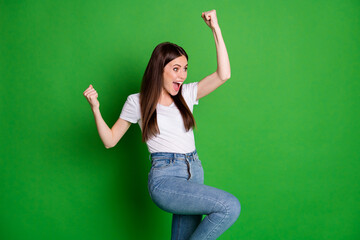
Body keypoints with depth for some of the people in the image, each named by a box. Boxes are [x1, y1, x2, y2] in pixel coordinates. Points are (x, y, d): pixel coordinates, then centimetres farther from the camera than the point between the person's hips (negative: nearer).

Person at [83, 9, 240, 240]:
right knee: (230, 206, -23)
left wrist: (216, 28, -2)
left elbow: (223, 75, 0)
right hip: (165, 179, -5)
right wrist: (96, 108, -8)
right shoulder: (137, 102, 2)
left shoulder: (187, 94, 11)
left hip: (195, 174, 5)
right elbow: (110, 140, 6)